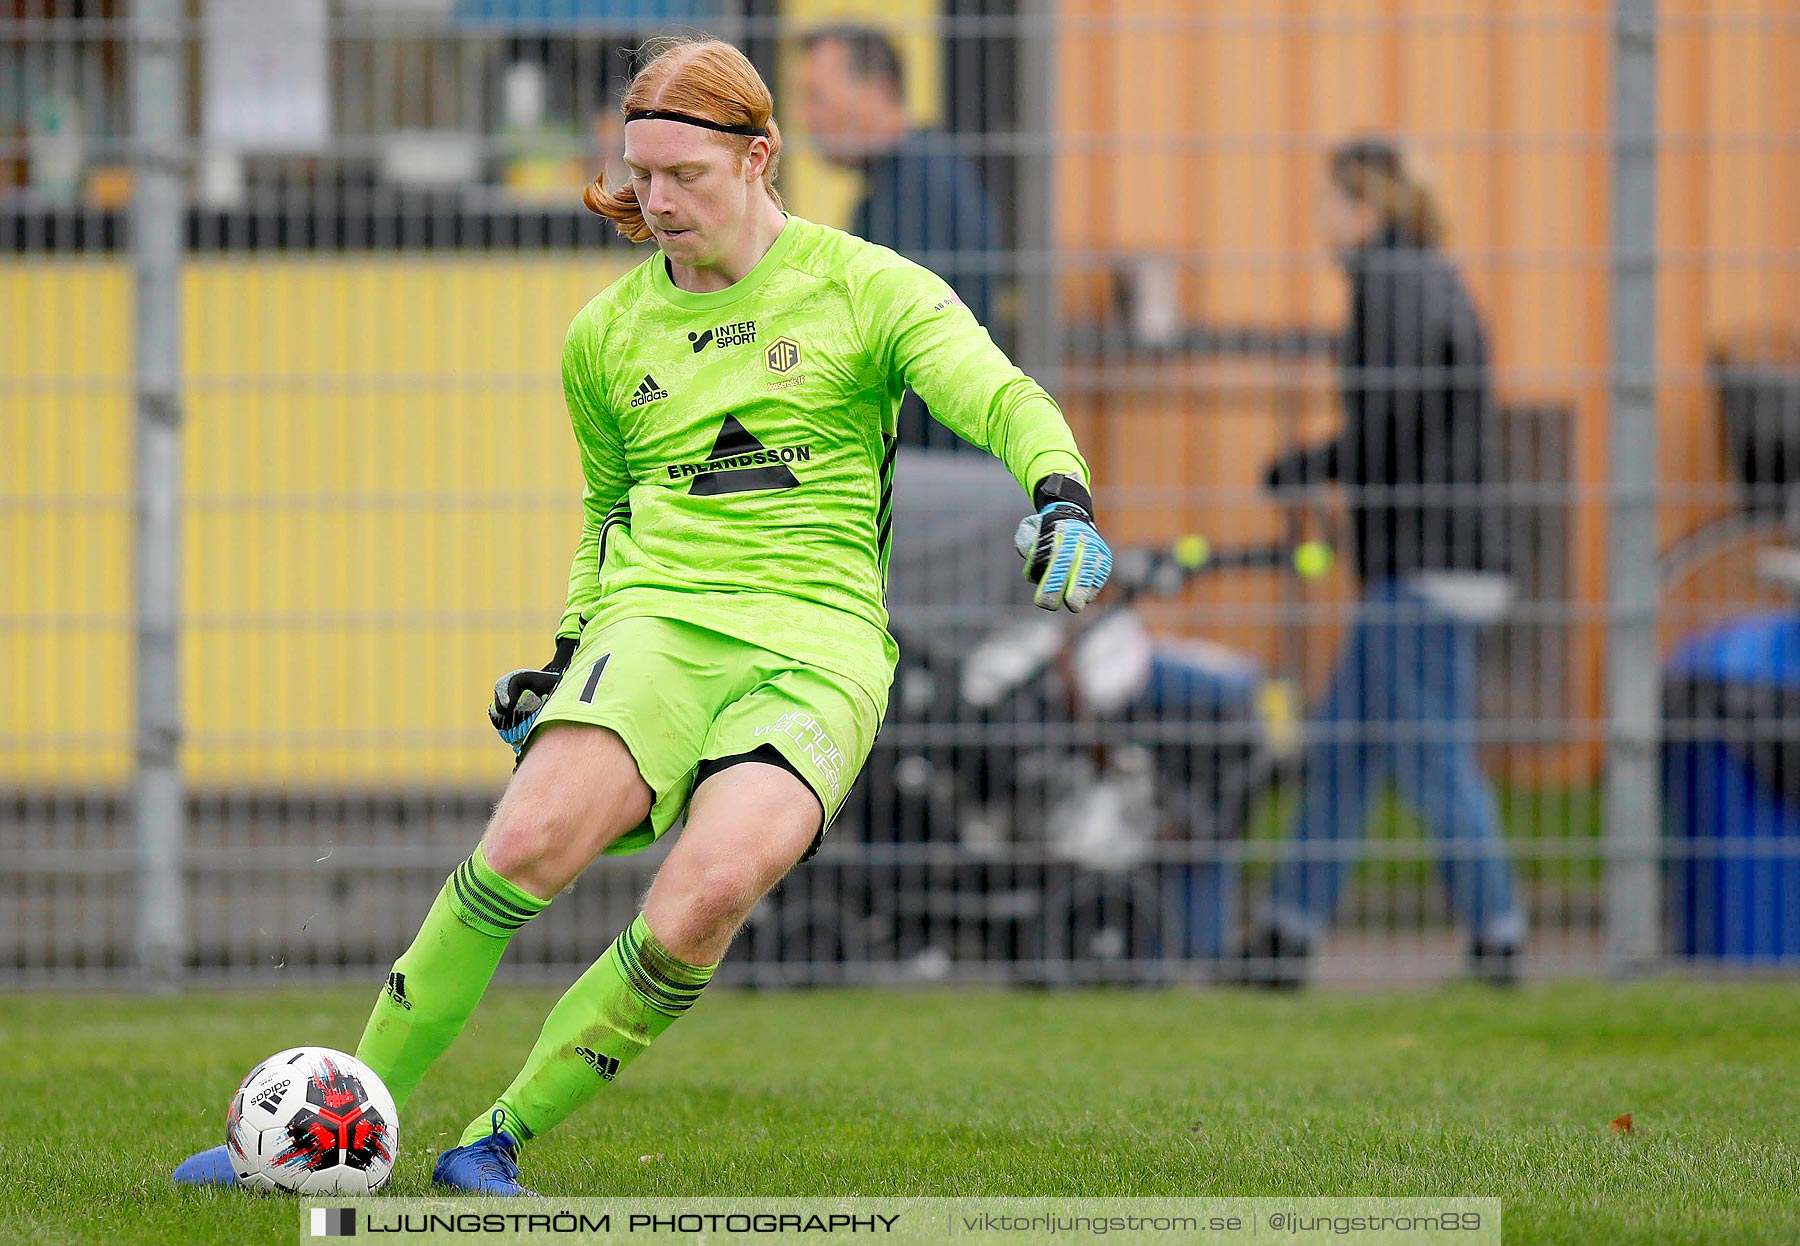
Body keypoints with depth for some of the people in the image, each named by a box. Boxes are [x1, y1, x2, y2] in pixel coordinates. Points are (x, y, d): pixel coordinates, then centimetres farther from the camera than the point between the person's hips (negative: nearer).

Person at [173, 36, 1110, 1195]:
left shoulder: (865, 289, 4)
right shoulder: (606, 336, 16)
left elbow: (1002, 398, -8)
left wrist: (1063, 496, -28)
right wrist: (570, 652, 20)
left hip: (818, 640, -2)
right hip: (657, 618, 2)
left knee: (703, 901, -29)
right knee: (533, 841, -28)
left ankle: (500, 1139, -11)